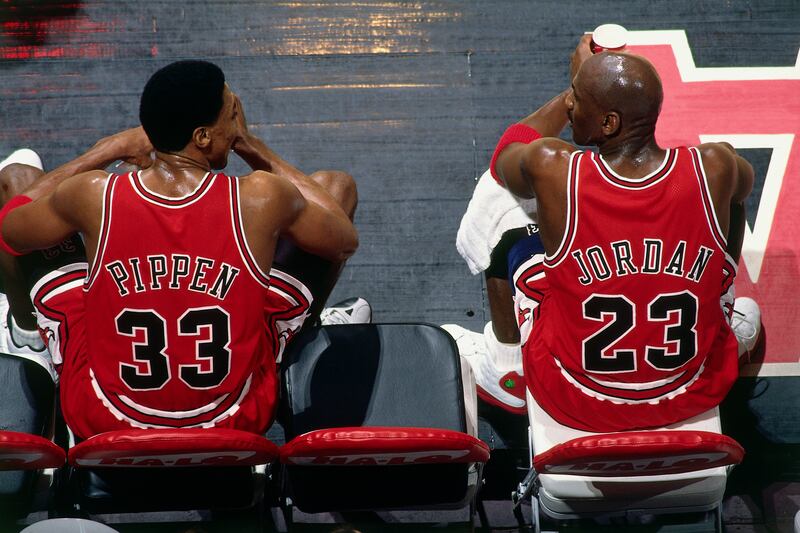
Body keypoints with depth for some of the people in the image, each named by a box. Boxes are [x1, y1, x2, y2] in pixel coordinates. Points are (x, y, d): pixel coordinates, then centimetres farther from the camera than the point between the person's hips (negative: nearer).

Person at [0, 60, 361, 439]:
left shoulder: (94, 196, -20)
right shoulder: (261, 198, -22)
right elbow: (345, 240, 3)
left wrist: (107, 151, 10)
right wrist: (255, 149, 7)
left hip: (102, 423, 0)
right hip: (238, 424, 0)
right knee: (337, 185, 11)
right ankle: (308, 333, 43)